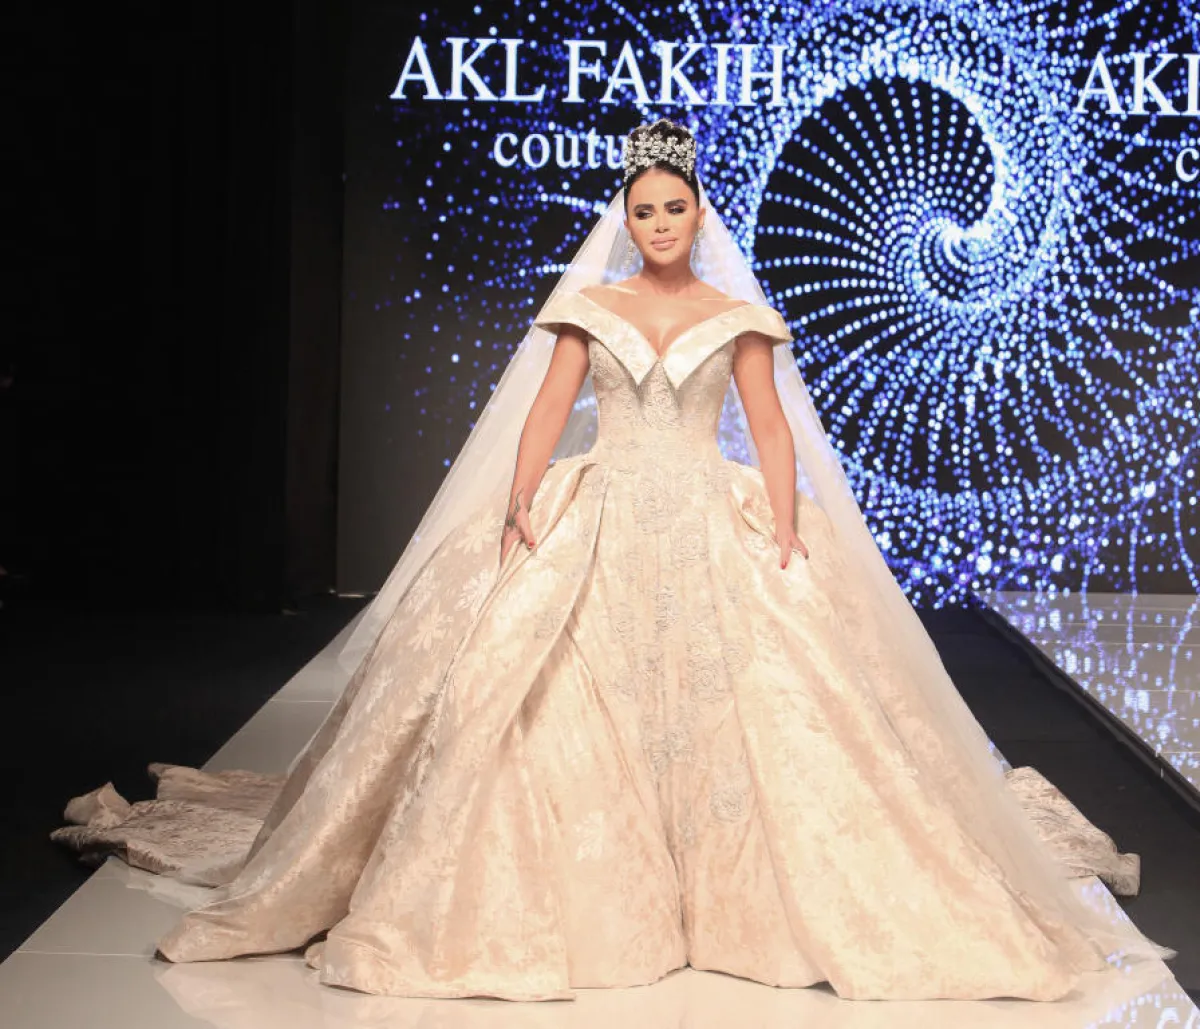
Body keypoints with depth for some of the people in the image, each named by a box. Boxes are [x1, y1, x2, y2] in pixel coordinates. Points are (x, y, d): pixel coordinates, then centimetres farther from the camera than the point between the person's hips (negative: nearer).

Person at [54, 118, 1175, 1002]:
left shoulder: (737, 317, 8)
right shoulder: (588, 306, 9)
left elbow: (771, 432, 4)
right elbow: (546, 413, 3)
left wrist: (787, 538, -7)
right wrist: (520, 503, -12)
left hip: (712, 531, 0)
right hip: (596, 525, 1)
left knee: (733, 698, -10)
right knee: (571, 702, -8)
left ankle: (733, 884, 3)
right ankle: (589, 888, 2)